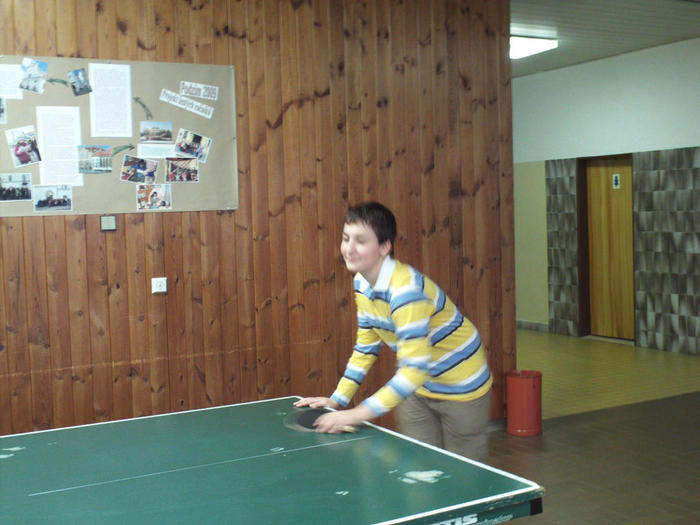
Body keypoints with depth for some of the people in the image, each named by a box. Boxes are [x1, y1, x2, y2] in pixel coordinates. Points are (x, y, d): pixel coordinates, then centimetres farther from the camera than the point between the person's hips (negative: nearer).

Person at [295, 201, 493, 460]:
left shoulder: (405, 289, -32)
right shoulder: (361, 283, -4)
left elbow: (414, 368, -37)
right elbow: (366, 346, 6)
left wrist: (359, 414, -41)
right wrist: (337, 399, -1)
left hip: (461, 389, -7)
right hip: (417, 389, 7)